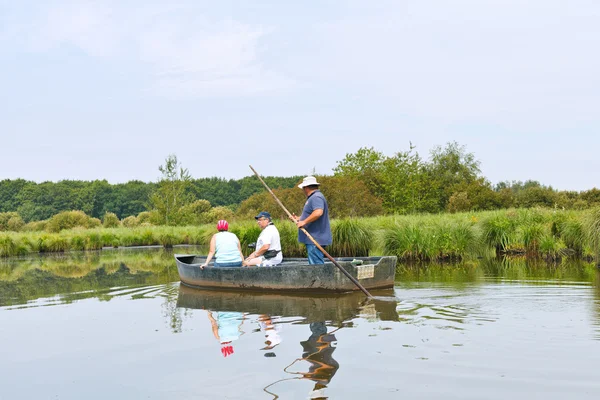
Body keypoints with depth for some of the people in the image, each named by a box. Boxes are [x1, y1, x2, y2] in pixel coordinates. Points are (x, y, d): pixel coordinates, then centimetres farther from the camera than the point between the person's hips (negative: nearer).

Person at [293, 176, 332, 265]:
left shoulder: (316, 197, -14)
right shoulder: (312, 198, 21)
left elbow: (318, 212, -31)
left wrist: (304, 222, -25)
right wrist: (299, 219, 21)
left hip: (315, 239, -11)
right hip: (313, 239, 11)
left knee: (316, 264, -12)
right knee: (316, 264, 13)